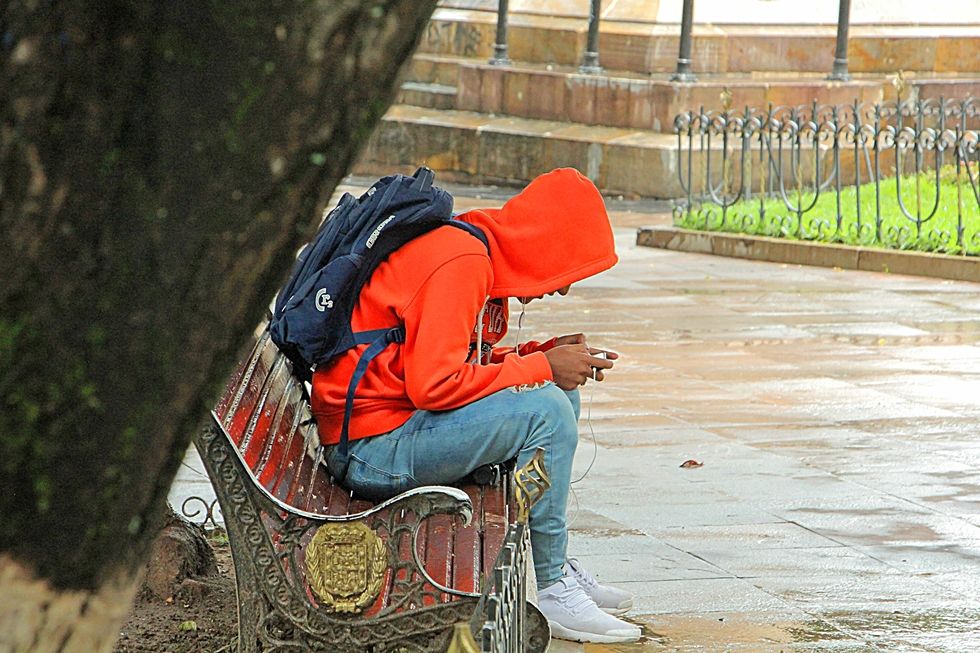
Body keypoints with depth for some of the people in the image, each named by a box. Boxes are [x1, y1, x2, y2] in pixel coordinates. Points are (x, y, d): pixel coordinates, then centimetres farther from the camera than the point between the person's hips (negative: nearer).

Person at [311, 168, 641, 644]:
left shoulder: (479, 254, 13)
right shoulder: (461, 263, -19)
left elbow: (466, 361, 19)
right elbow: (435, 384, -25)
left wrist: (546, 354, 4)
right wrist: (541, 367, -16)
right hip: (370, 448, -10)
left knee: (561, 393, 13)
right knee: (545, 409, -21)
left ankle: (550, 564, 14)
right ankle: (546, 591, -12)